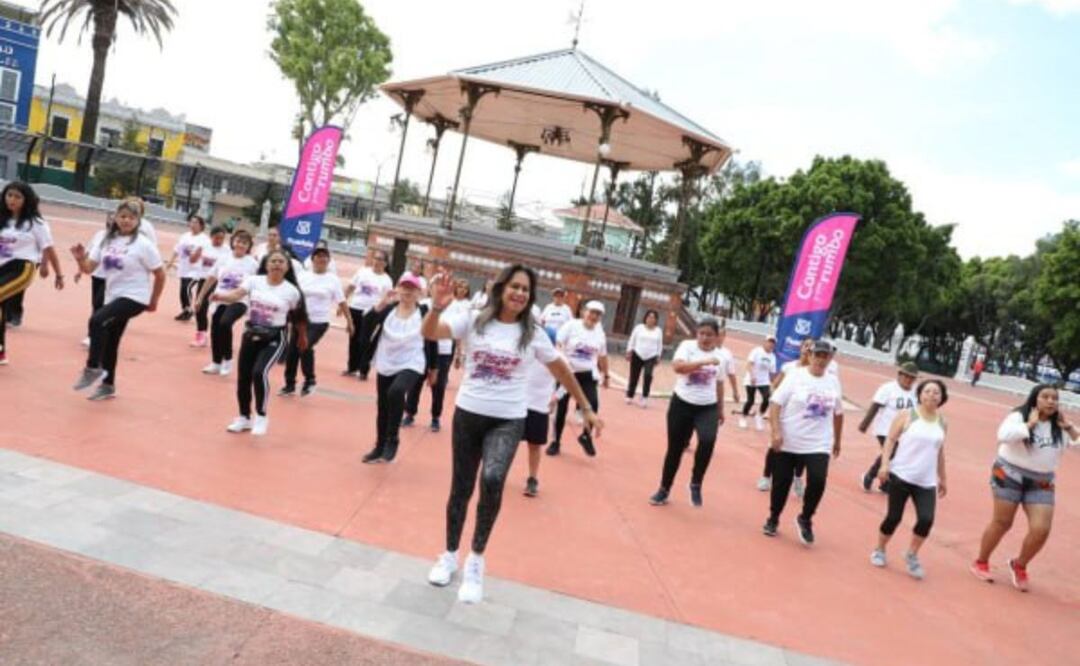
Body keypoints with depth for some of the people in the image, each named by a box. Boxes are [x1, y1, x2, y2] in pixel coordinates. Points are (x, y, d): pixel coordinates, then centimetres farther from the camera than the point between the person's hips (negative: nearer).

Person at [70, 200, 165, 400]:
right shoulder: (107, 241, 3)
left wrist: (154, 301, 0)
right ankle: (108, 385, 28)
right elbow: (88, 268, 2)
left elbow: (160, 274, -7)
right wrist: (80, 259, -20)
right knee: (110, 341, 14)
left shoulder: (143, 244, -12)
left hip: (134, 298, -7)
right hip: (113, 297, 7)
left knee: (97, 320, -26)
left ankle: (93, 368, -12)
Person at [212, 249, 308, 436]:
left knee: (259, 373, -23)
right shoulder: (253, 281, -4)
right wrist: (221, 296, -40)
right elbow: (236, 295, -20)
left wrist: (302, 337, 17)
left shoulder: (292, 291, -7)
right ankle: (244, 418, 30)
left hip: (274, 338, -3)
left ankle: (261, 416, -3)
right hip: (250, 335, 3)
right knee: (243, 378, 7)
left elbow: (299, 317, 6)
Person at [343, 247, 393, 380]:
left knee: (365, 341, -3)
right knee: (353, 339, 11)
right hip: (355, 308, 3)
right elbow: (350, 287, 9)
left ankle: (363, 370, 6)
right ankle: (352, 367, 23)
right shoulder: (362, 271, 4)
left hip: (371, 313, -3)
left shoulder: (386, 280, -3)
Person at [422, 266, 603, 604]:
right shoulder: (473, 320, -4)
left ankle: (476, 559, -4)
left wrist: (587, 409, 14)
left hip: (509, 421, -1)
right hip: (468, 414, 1)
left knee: (492, 480, -24)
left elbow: (562, 371, 10)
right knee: (461, 487, 11)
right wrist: (436, 307, -38)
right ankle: (450, 555, 34)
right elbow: (430, 334, -17)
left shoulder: (533, 334, 0)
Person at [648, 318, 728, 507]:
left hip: (708, 408, 1)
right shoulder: (687, 346, -7)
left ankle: (696, 484, -5)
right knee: (675, 449, 7)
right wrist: (704, 362, -31)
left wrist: (721, 409, 19)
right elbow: (678, 367, -25)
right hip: (682, 404, -1)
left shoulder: (721, 356, 5)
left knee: (708, 440, -26)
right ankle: (664, 490, 26)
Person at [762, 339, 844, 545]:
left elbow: (838, 413, 18)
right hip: (788, 443, -2)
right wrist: (776, 432, -22)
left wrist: (837, 440, 22)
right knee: (781, 482, 7)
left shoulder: (833, 383, 6)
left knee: (818, 481, -16)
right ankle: (773, 519, 30)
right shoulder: (795, 377, -7)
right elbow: (775, 405, -13)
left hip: (818, 445, 2)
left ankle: (805, 519, 9)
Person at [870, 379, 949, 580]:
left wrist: (942, 478, 20)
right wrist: (885, 464, -17)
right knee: (894, 517, 0)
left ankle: (911, 556, 12)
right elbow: (891, 439, -5)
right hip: (901, 475, -3)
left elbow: (940, 451, 18)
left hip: (927, 482, 4)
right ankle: (879, 550, 25)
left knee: (926, 519, -11)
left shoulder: (941, 422, 9)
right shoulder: (907, 415, -4)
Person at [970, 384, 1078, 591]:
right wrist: (1030, 424, -23)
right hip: (1010, 475, -4)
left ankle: (1019, 565, 19)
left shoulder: (1060, 426, 6)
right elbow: (1003, 435, -28)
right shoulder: (1019, 416, -10)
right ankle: (981, 563, 22)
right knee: (1002, 523, 2)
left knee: (1041, 529, -7)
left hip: (1041, 483, 4)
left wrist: (1068, 427, -6)